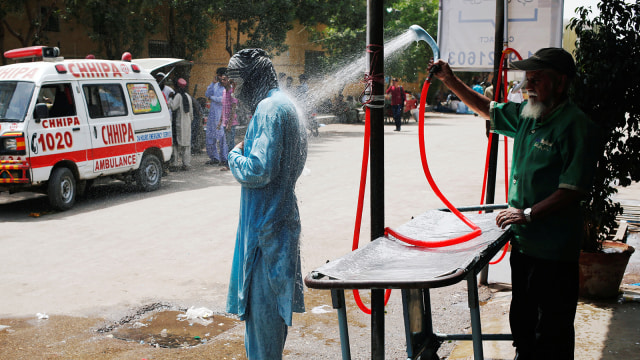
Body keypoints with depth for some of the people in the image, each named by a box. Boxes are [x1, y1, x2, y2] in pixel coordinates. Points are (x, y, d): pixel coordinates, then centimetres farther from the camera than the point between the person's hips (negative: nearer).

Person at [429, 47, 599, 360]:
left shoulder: (577, 126, -15)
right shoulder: (527, 115, 8)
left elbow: (574, 188, -20)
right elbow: (486, 108, 23)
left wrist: (528, 213, -19)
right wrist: (450, 80, 16)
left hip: (554, 250, -8)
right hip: (522, 241, 8)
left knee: (552, 332, 2)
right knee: (522, 319, 21)